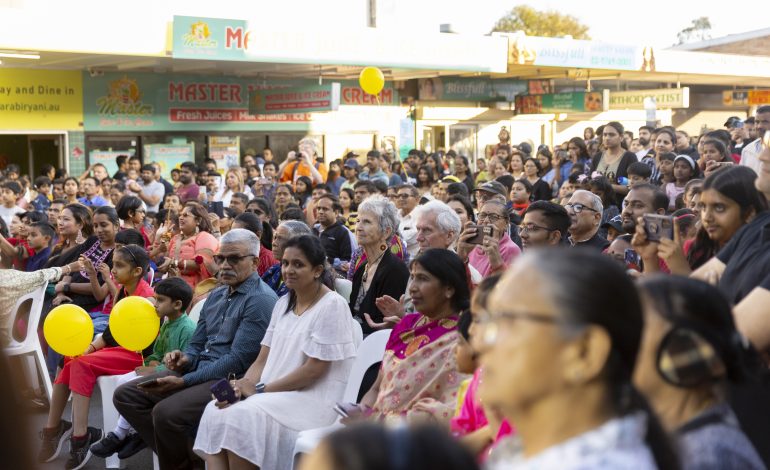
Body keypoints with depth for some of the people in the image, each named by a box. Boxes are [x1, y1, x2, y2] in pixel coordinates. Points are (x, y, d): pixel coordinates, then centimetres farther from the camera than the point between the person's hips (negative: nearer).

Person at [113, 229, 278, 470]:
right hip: (199, 369, 9)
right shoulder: (216, 295, 16)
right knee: (125, 395, 1)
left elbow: (238, 360, -19)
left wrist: (184, 381, -19)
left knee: (166, 412, -30)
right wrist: (185, 359, -6)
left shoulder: (261, 300, -12)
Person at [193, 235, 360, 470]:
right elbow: (263, 360, 11)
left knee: (244, 417, -28)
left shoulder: (331, 306, -10)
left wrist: (260, 390, -14)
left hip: (315, 399, -8)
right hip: (276, 394, 8)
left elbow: (313, 371, -15)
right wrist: (242, 387, -10)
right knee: (215, 412, -14)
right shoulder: (283, 303, 15)